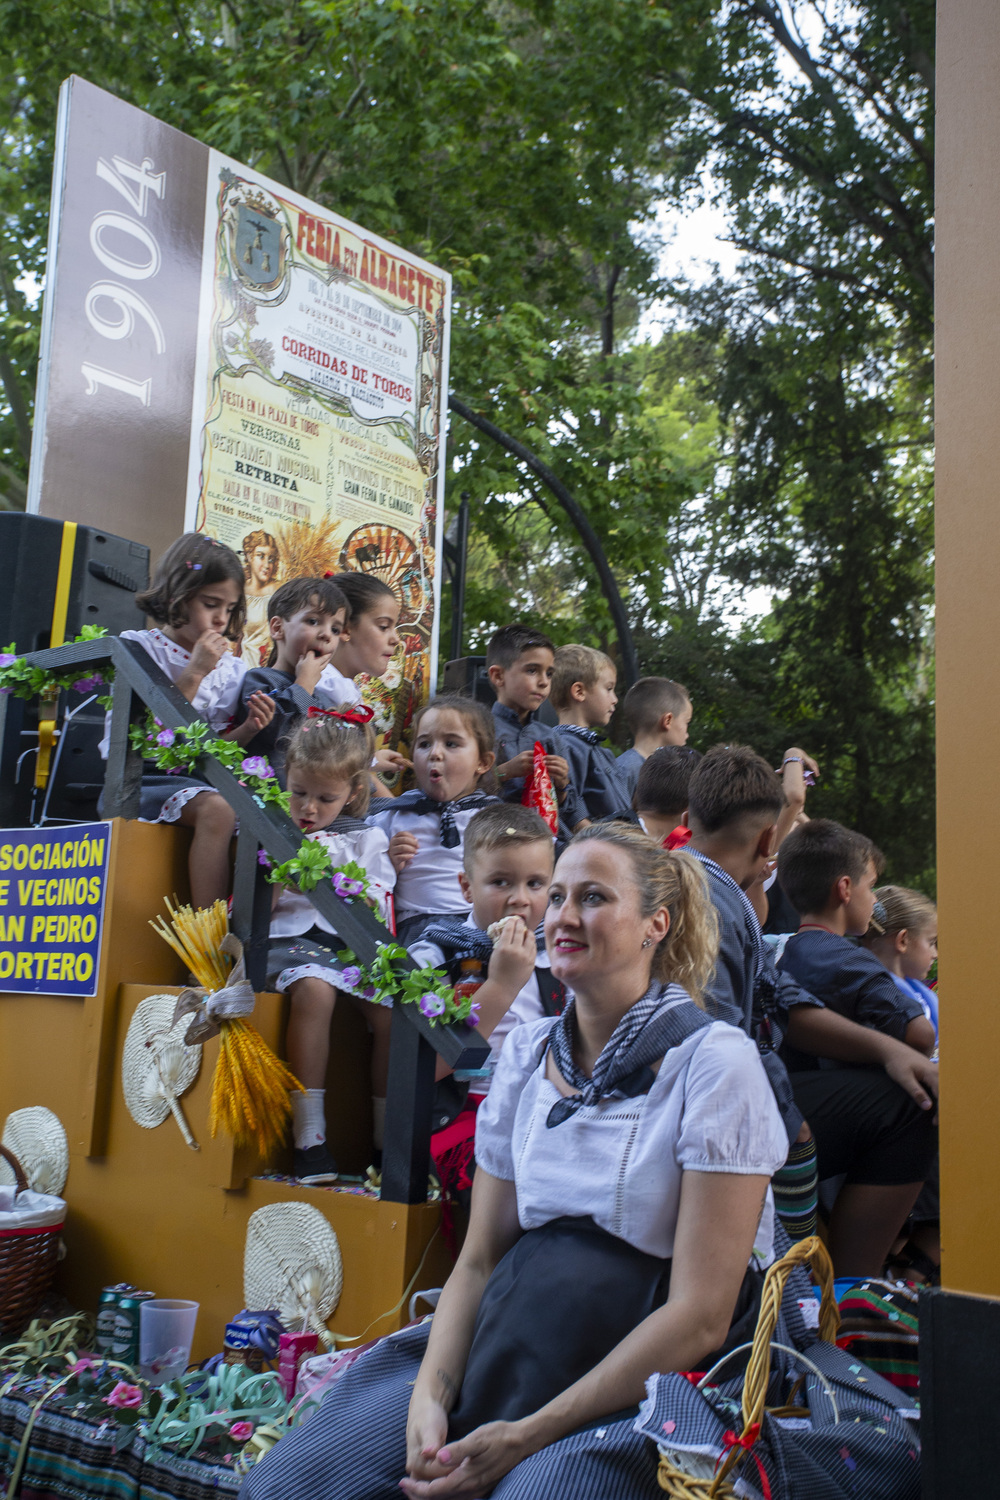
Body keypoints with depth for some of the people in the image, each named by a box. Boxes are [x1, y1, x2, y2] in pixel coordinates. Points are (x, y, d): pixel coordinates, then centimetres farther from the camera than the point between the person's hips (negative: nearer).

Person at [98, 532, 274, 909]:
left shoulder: (228, 668, 11)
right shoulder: (138, 648, -2)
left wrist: (247, 730, -12)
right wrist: (195, 673, -15)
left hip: (196, 777, 5)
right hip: (141, 776, -5)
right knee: (216, 808, -33)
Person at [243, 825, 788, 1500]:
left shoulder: (715, 1061, -11)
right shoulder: (527, 1052, 7)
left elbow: (700, 1315, -15)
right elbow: (479, 1260, 7)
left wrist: (525, 1436, -17)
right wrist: (429, 1398, -11)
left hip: (651, 1381, -4)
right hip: (508, 1341, 5)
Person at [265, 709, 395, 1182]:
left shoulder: (366, 839, 14)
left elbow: (377, 913, 6)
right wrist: (281, 877, -11)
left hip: (353, 944, 2)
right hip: (291, 941, -2)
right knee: (314, 989, -35)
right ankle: (309, 1137, -32)